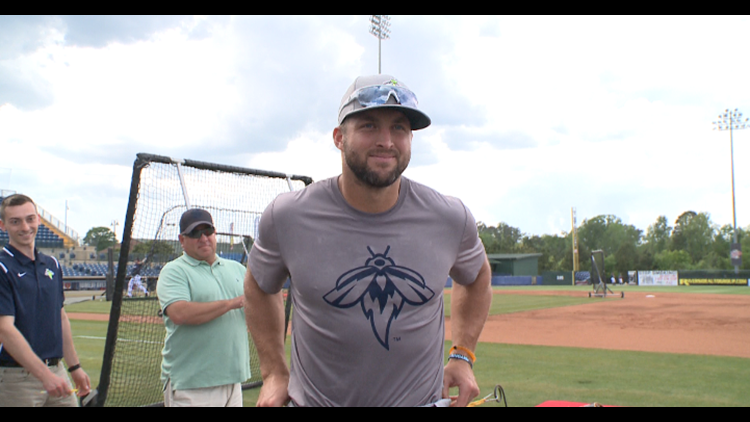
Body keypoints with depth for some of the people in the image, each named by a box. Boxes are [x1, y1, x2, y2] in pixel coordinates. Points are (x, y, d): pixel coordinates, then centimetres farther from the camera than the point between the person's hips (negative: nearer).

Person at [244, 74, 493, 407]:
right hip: (314, 398, 0)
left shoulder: (451, 219, -9)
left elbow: (476, 277, 12)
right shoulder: (286, 217, -12)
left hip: (423, 398, 1)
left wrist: (463, 355, 4)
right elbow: (259, 287, 6)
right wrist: (274, 373, 5)